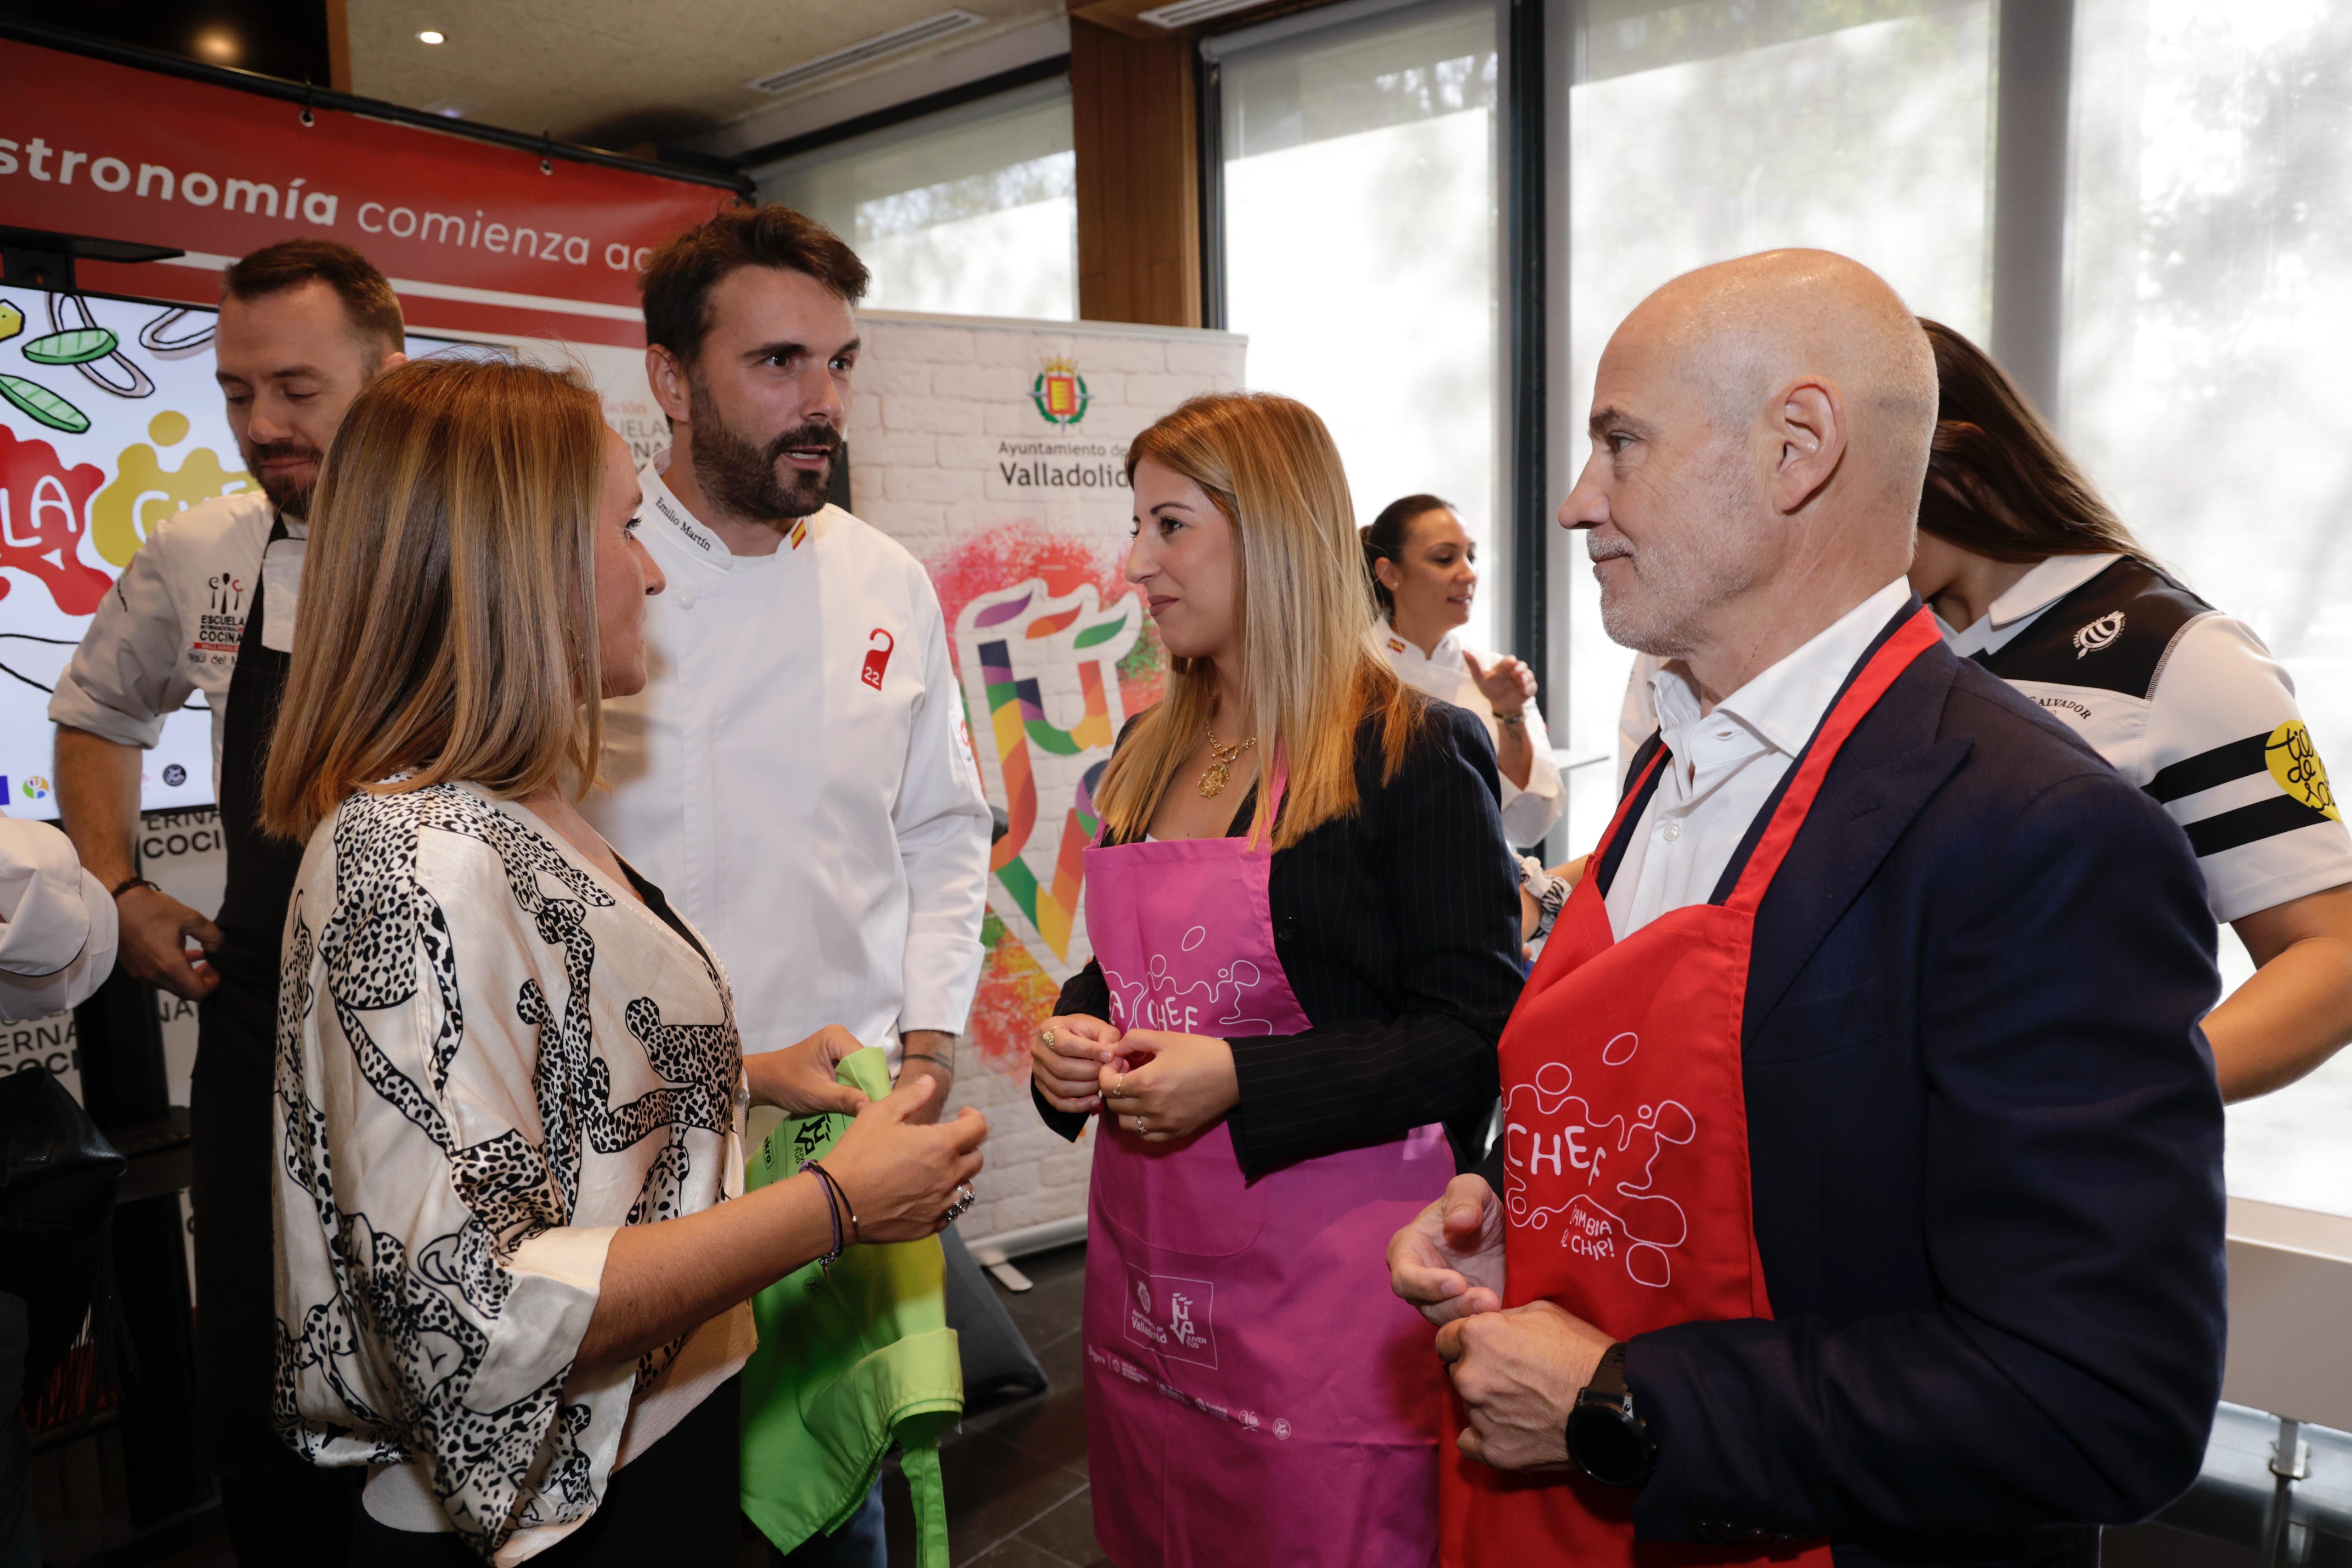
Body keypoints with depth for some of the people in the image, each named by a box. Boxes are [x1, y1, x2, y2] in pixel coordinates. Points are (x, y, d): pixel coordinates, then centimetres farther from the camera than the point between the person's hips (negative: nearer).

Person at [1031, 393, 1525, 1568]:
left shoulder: (1413, 753, -13)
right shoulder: (1150, 753, 9)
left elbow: (1478, 1036, -15)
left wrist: (1240, 1080, -22)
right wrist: (1070, 1035, -2)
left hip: (1324, 1283, -7)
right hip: (1144, 1271, 7)